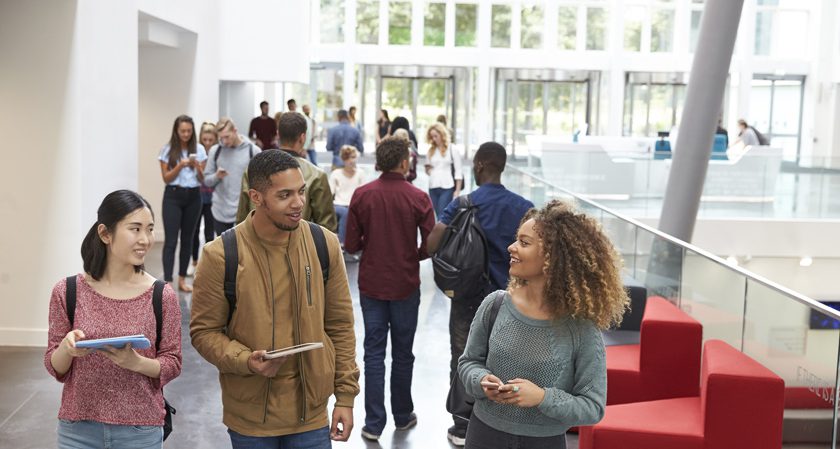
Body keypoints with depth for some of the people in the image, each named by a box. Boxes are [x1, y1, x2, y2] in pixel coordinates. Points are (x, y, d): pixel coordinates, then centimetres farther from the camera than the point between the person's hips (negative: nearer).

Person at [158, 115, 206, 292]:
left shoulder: (199, 149, 3)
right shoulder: (168, 150, -1)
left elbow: (202, 179, 4)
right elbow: (166, 178, -4)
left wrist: (197, 167, -16)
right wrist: (180, 165, -18)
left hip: (193, 197, 3)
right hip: (173, 197, -2)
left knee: (187, 239, 10)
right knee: (170, 240, -8)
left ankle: (182, 279, 21)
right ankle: (167, 282, -9)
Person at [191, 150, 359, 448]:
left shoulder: (325, 245, -3)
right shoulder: (221, 255, -12)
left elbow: (340, 325, 3)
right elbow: (204, 330, -4)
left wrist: (346, 396, 2)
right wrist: (246, 361, -21)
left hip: (311, 411, 2)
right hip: (250, 416, -2)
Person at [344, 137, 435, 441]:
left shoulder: (361, 196, -7)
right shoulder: (418, 198, -12)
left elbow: (351, 245, -6)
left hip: (371, 285, 1)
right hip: (405, 286, -1)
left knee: (374, 353, 8)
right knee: (402, 353, 13)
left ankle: (374, 423, 9)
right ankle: (402, 416, 27)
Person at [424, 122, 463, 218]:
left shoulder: (452, 149, -2)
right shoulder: (431, 150, 13)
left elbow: (458, 171, -3)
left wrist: (457, 190, -7)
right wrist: (427, 169, 0)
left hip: (447, 188, -5)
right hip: (433, 188, 5)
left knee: (442, 217, -12)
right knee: (439, 216, 8)